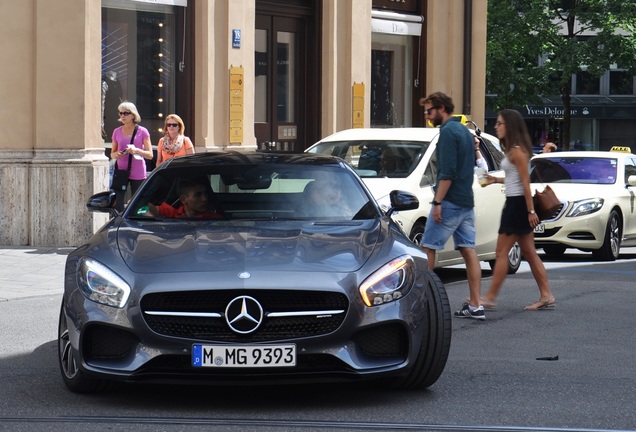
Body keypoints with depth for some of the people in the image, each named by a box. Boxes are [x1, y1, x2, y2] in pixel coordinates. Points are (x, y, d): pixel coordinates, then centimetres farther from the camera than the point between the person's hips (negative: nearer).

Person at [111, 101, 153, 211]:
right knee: (117, 205, -7)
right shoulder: (117, 132, 8)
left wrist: (136, 150, -18)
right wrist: (116, 155, -9)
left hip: (138, 174, -2)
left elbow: (150, 155, -1)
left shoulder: (142, 132, 0)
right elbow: (112, 154, 15)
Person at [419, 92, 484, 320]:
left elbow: (447, 172, -19)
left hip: (450, 201, -9)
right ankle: (475, 305, 2)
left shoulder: (448, 132, -12)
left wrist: (437, 202, -19)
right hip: (467, 202, 9)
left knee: (428, 249, -3)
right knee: (468, 250, 5)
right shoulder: (465, 130, 18)